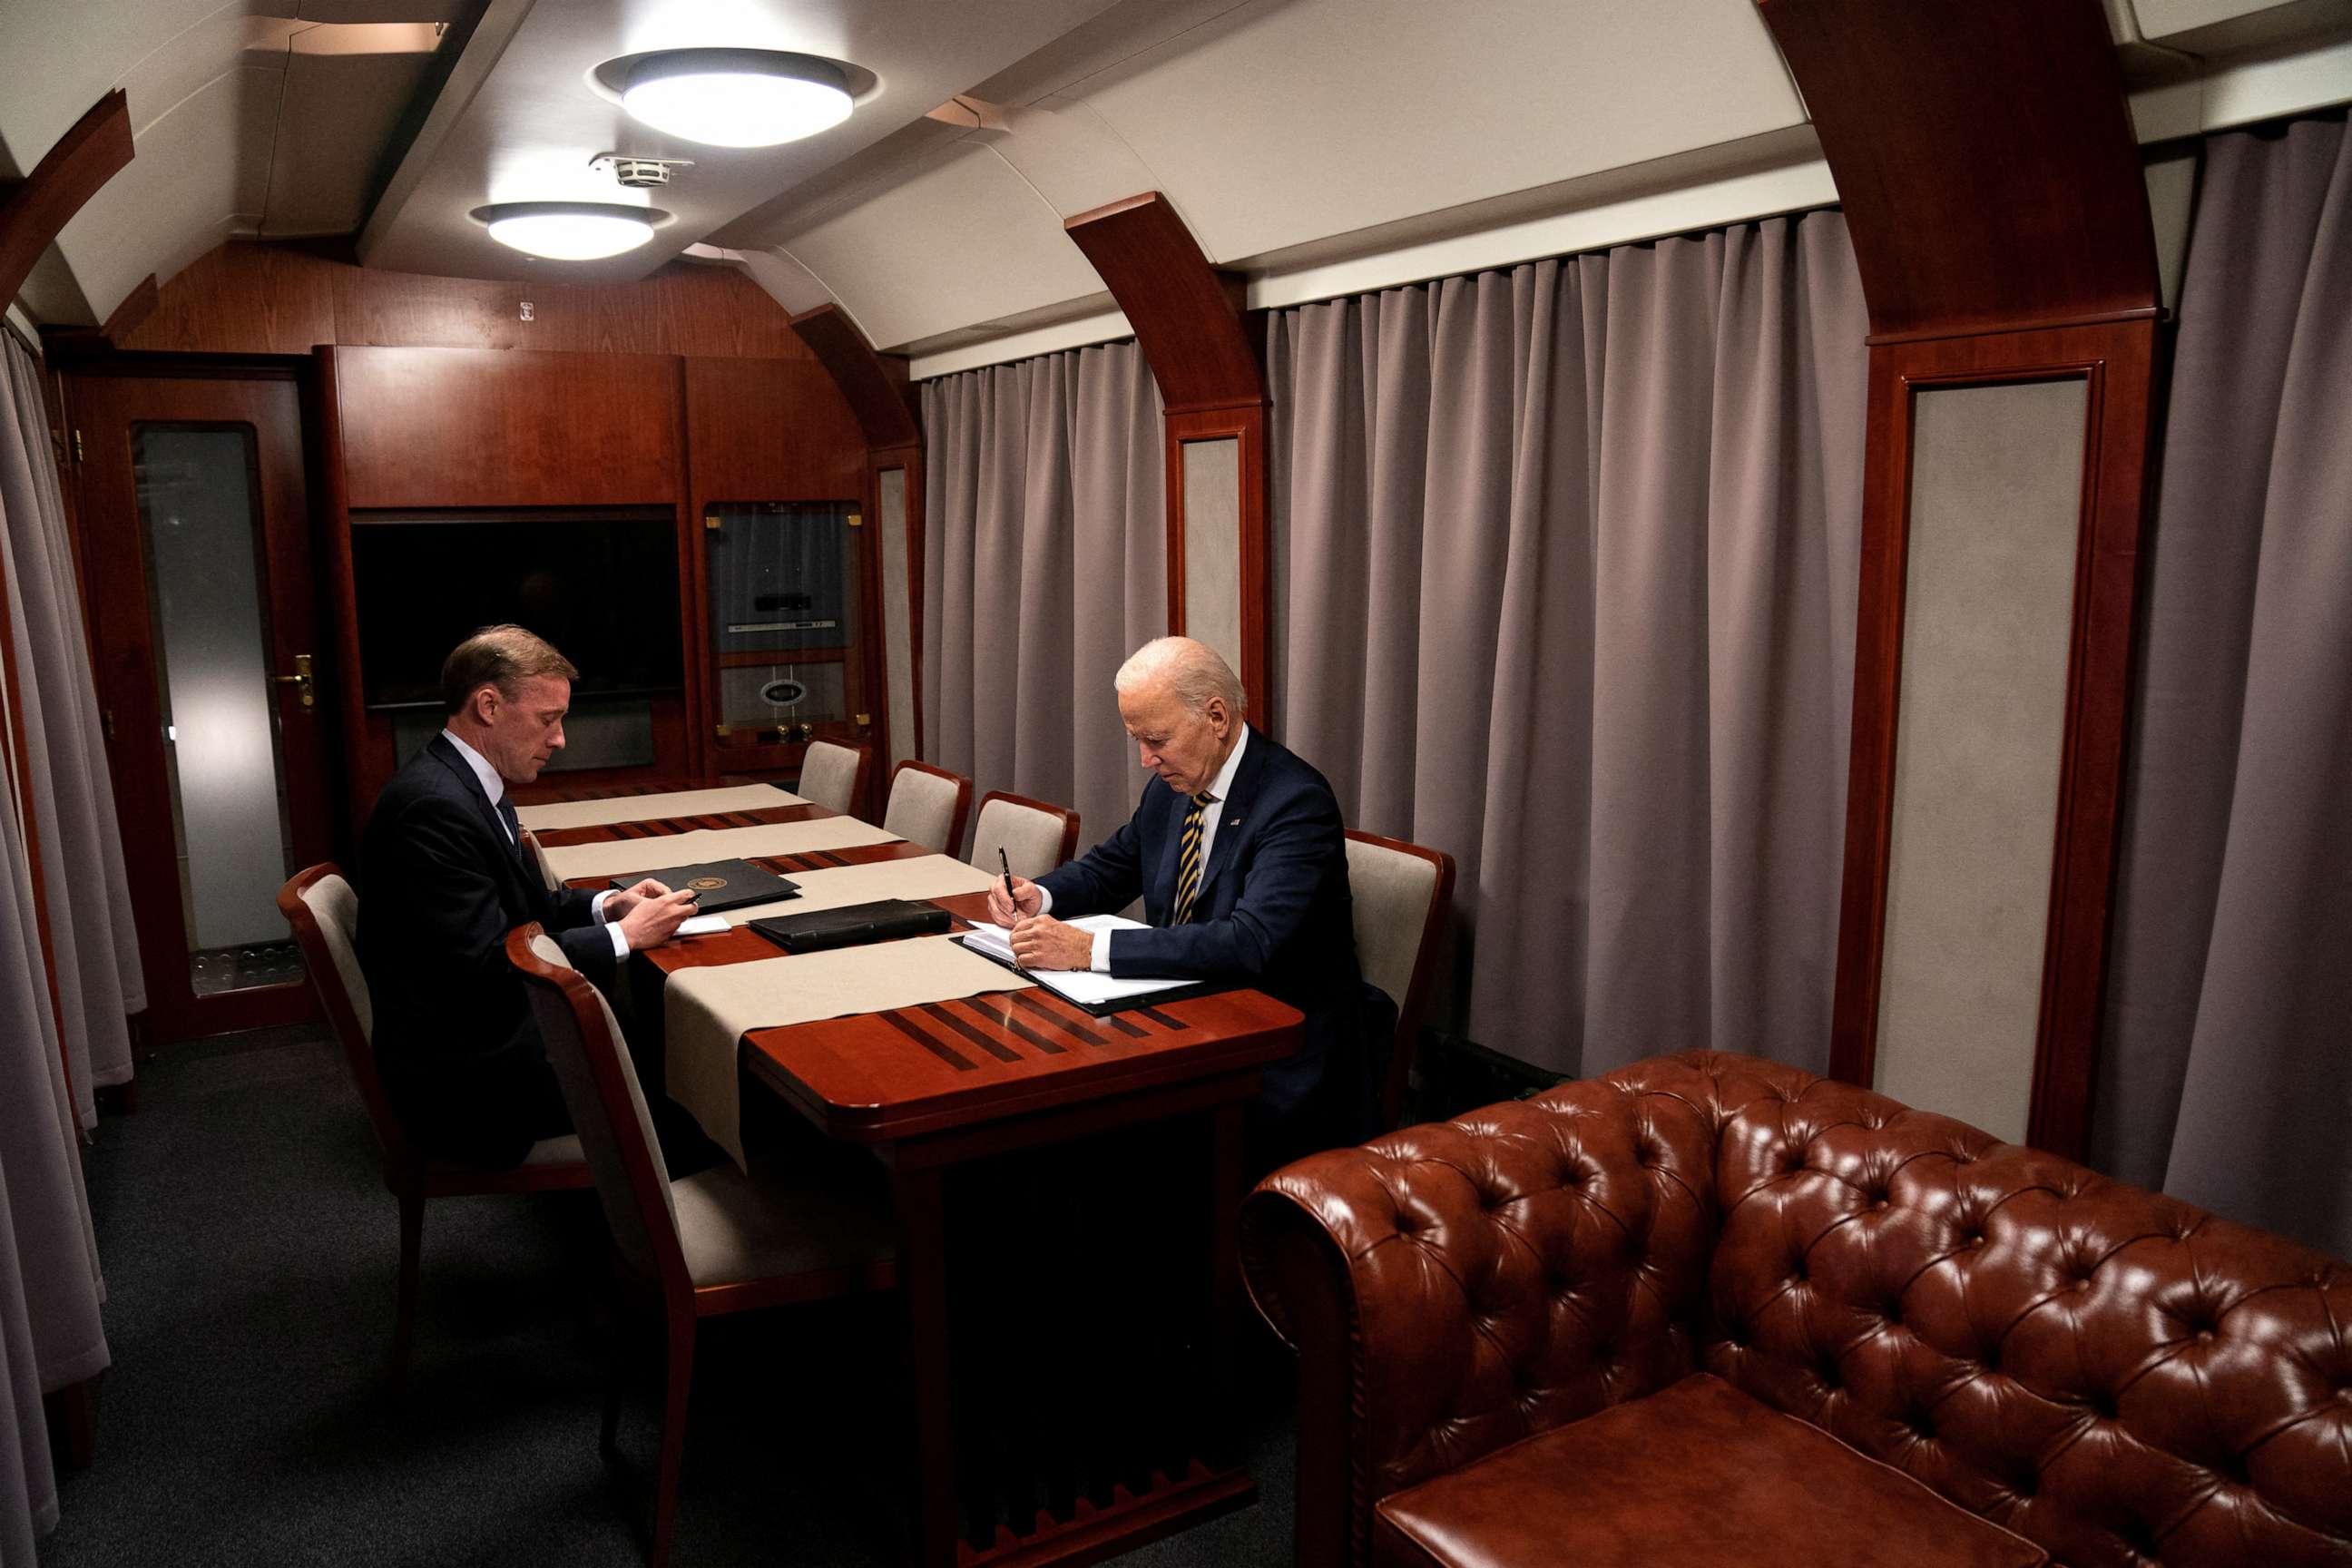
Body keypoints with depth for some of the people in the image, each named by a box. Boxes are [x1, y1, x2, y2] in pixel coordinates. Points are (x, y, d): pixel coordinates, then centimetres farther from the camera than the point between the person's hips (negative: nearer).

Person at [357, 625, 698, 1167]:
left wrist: (605, 905, 1)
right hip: (464, 1084, -9)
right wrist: (624, 935, -16)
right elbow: (487, 968, -25)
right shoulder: (433, 805, -23)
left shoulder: (465, 782, 8)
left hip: (489, 1035, 9)